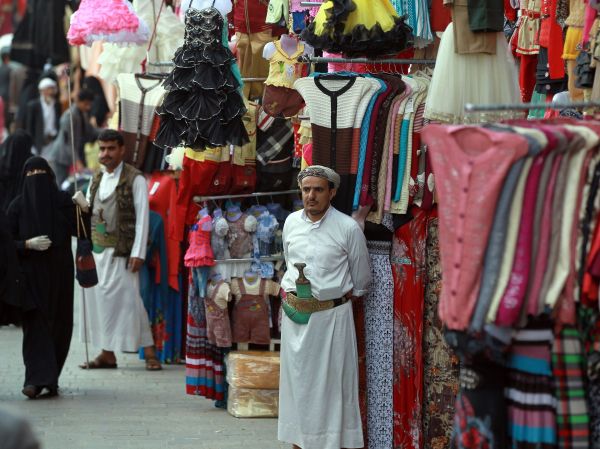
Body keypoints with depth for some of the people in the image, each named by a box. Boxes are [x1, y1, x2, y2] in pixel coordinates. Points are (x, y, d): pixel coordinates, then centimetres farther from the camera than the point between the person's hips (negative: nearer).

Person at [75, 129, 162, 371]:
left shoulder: (135, 179, -5)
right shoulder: (97, 180, 14)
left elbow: (142, 217, -9)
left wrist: (138, 253, -15)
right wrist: (82, 204, 0)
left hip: (121, 251, -6)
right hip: (96, 249, 6)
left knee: (128, 298, -8)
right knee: (99, 299, 6)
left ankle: (149, 352, -1)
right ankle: (107, 354, 13)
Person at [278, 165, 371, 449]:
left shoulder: (348, 229, -8)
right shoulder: (291, 223, 6)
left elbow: (360, 282, 1)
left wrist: (336, 298, 4)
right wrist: (295, 290, 14)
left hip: (331, 314, -5)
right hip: (295, 314, 5)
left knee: (332, 380, -3)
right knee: (296, 378, 9)